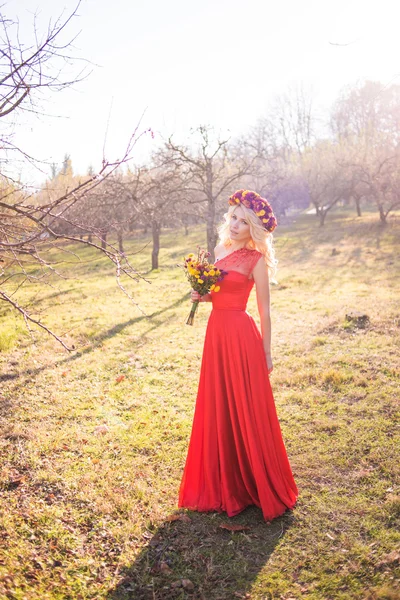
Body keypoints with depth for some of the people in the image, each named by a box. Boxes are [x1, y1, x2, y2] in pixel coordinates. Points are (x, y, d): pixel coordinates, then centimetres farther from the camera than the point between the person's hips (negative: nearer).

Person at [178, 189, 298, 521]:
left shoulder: (256, 260, -8)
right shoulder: (222, 251, 11)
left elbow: (265, 311, -7)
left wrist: (266, 354, -6)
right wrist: (203, 296, 0)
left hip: (241, 335, -7)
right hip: (216, 332, 7)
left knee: (246, 410, 3)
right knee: (218, 409, 14)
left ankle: (258, 485, 23)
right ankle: (225, 482, 32)